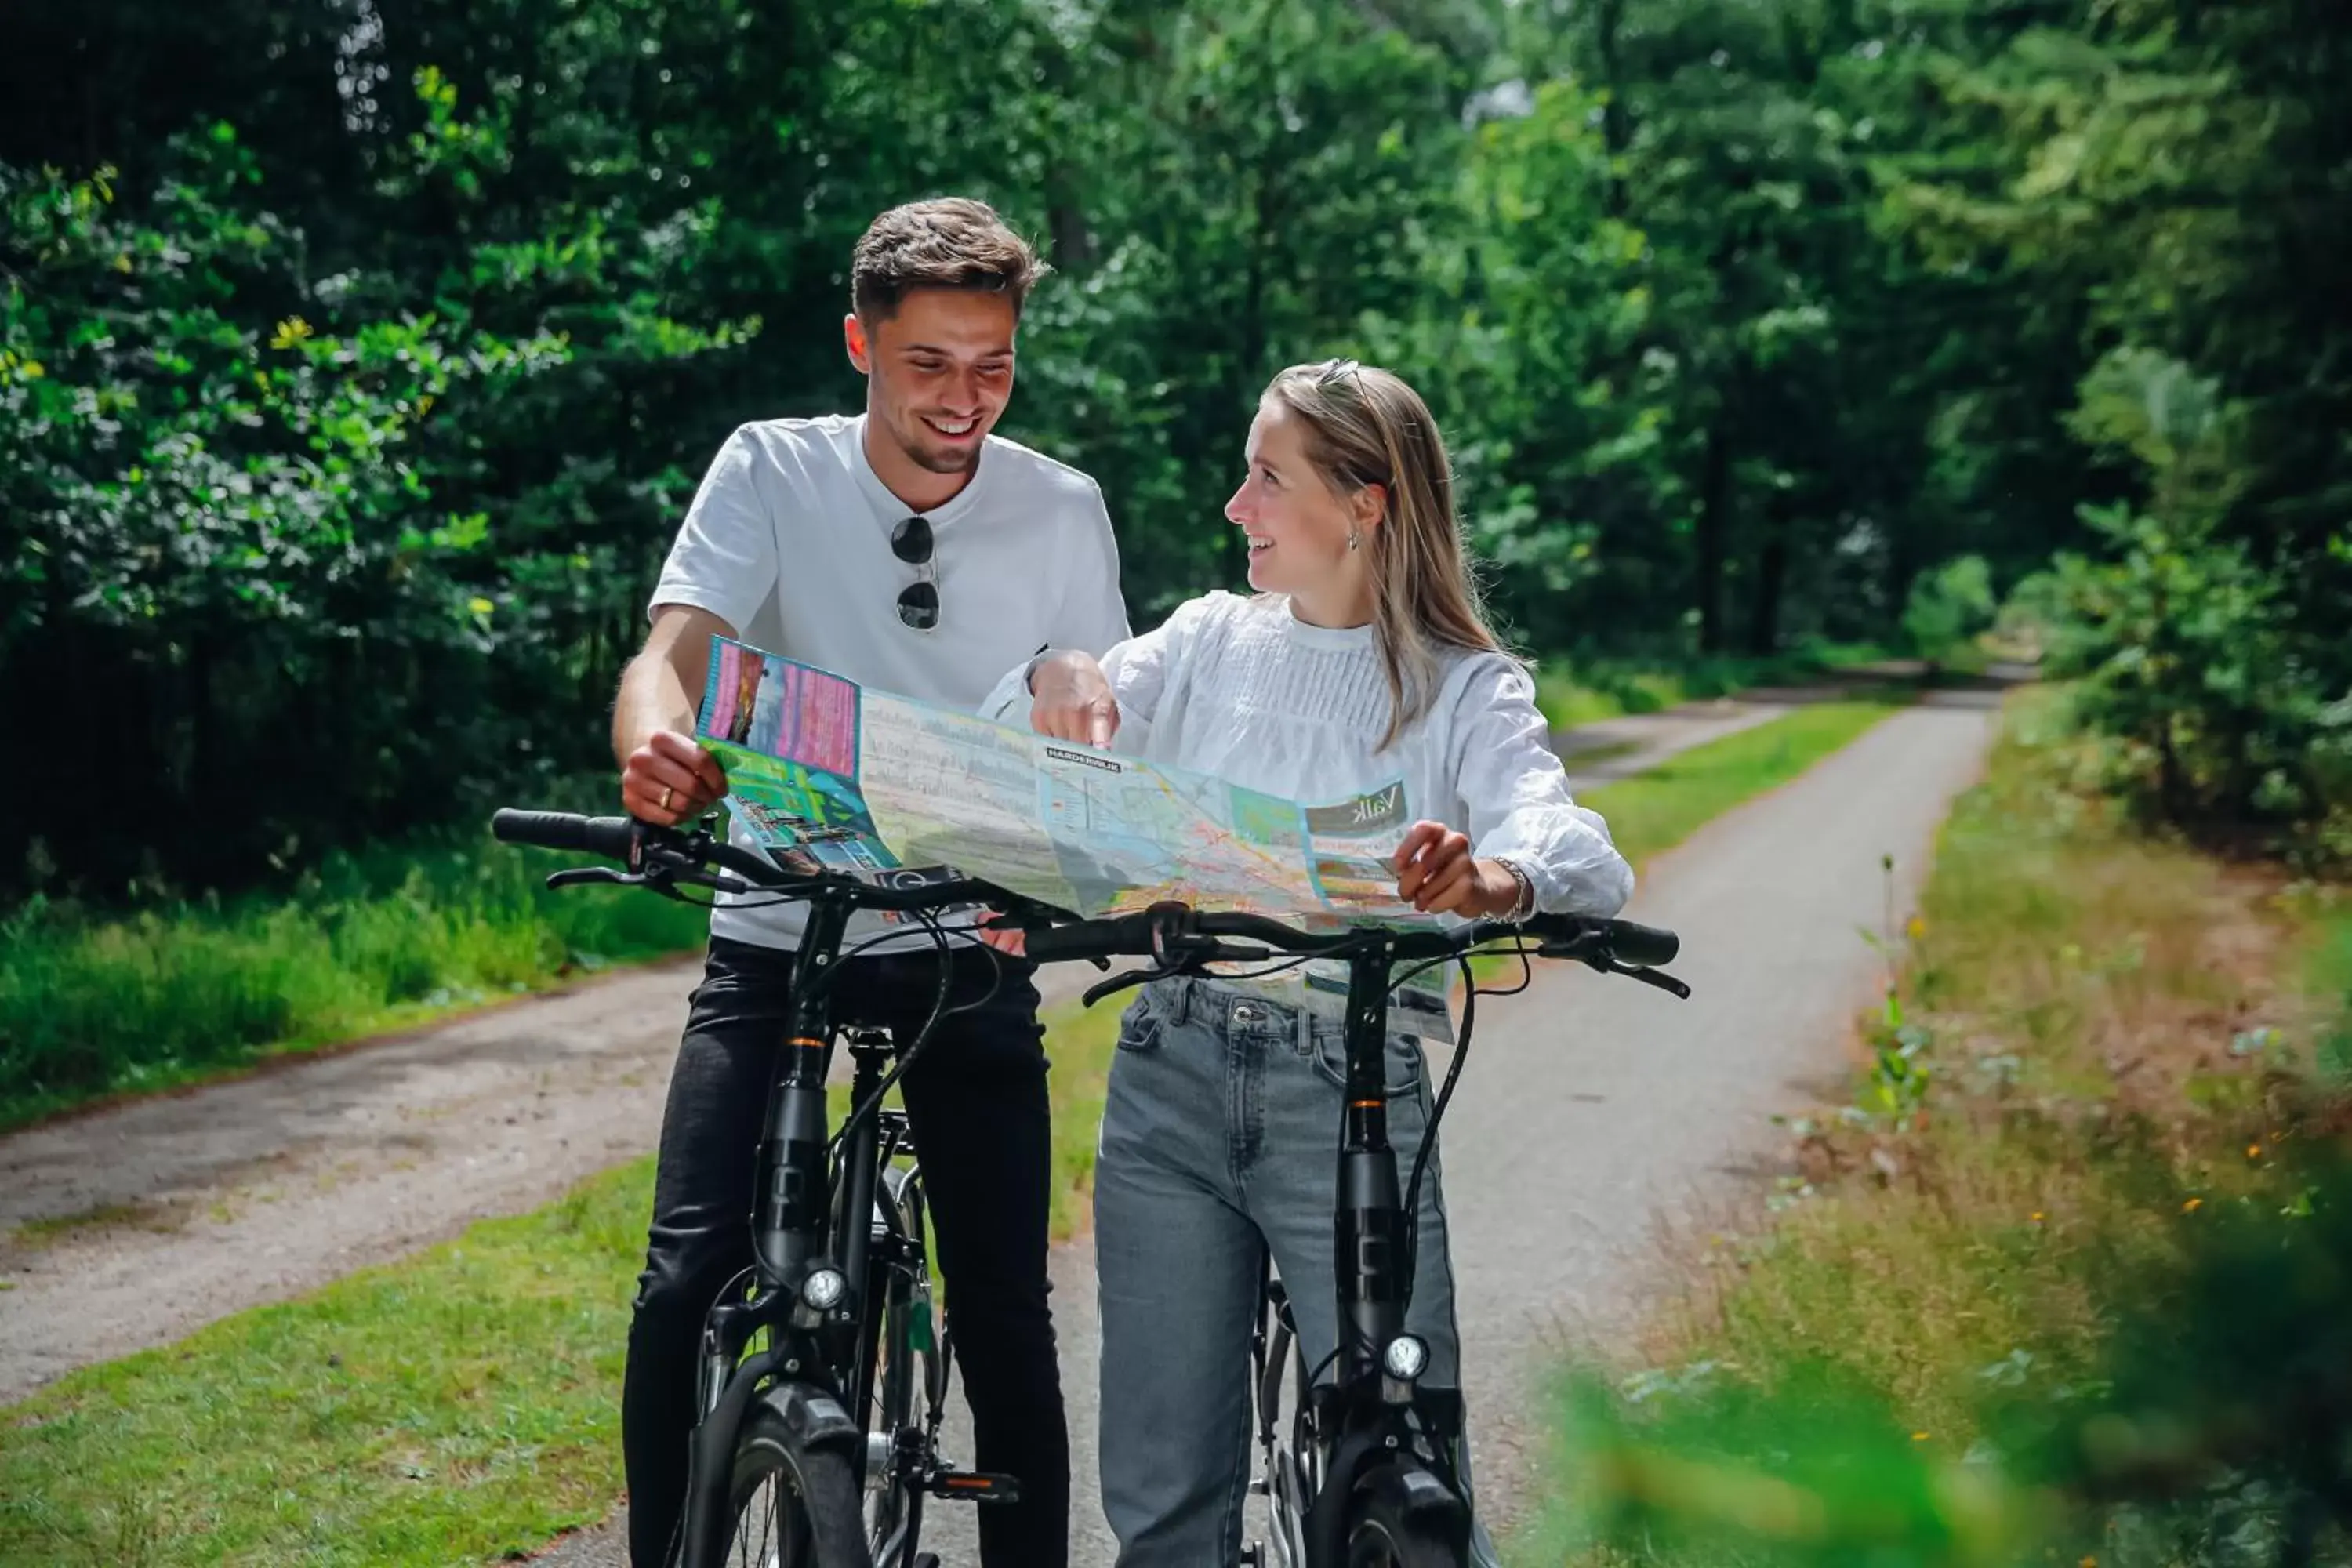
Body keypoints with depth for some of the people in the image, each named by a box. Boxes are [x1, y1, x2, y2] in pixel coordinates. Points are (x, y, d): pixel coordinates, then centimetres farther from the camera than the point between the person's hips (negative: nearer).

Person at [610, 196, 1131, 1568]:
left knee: (1007, 1316, 1)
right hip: (776, 935, -1)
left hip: (968, 950, 1)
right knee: (689, 1287, -12)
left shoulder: (1062, 510, -2)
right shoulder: (773, 472, -7)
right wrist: (657, 755, -43)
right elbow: (673, 651, -20)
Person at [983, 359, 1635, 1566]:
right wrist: (1054, 677, -21)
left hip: (1351, 1098, -3)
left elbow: (1585, 860, -17)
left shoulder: (1462, 690, 0)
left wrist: (1489, 882, -41)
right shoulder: (1212, 639, 10)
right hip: (1171, 1079, 3)